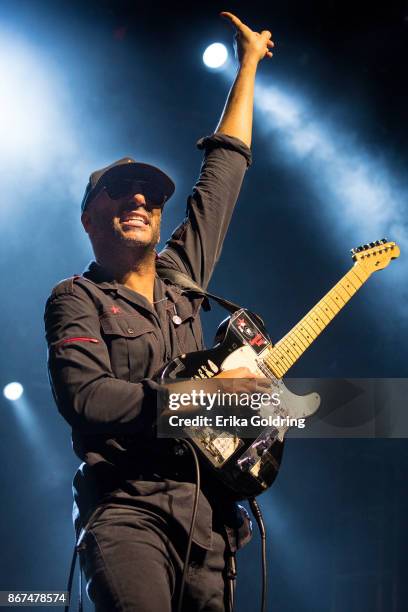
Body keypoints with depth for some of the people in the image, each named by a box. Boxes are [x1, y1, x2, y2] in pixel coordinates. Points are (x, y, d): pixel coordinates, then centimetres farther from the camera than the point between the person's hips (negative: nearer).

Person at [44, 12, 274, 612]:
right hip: (127, 510, -6)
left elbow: (224, 169, 26)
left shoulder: (181, 277, 19)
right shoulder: (76, 299, 4)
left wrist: (248, 62, 33)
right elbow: (83, 395, -14)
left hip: (207, 516, 6)